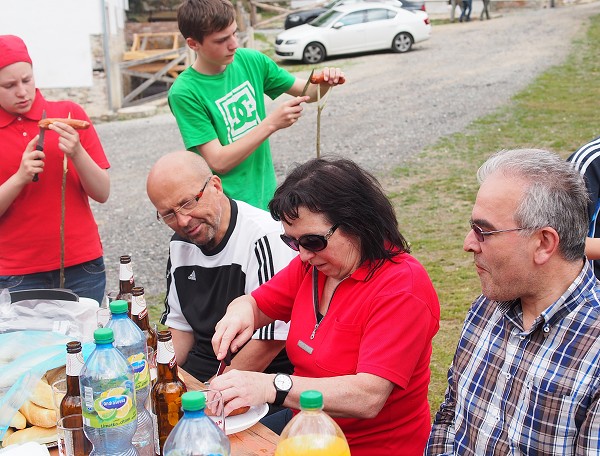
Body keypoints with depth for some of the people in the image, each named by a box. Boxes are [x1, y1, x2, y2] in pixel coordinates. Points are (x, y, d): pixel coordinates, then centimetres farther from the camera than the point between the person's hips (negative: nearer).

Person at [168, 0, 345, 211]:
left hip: (267, 193, 5)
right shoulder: (185, 92, -19)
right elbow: (218, 162, -21)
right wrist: (271, 123, -26)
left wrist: (324, 82, -17)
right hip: (228, 207, -5)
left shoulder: (250, 60, -5)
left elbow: (307, 92, 5)